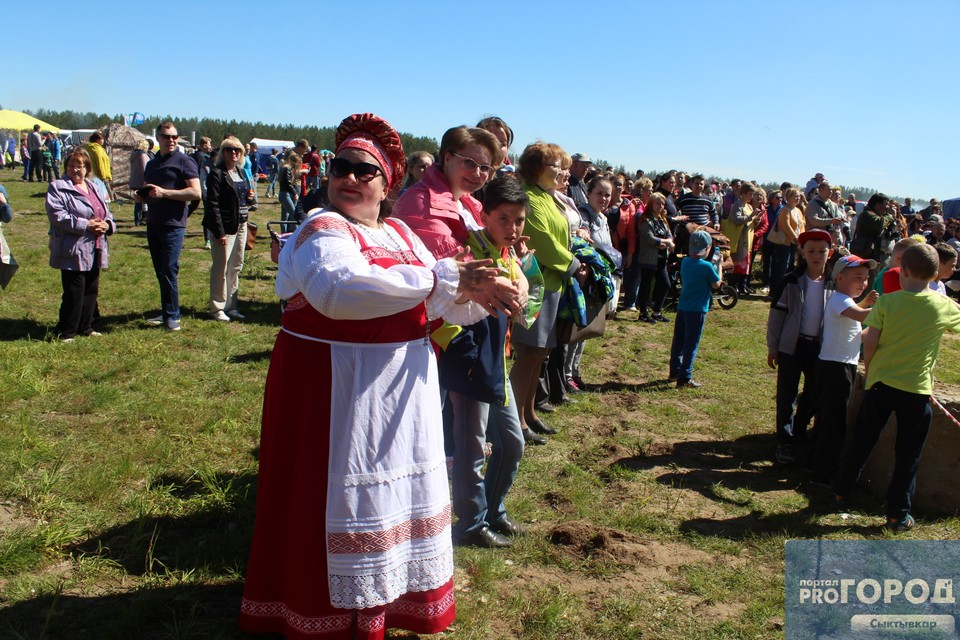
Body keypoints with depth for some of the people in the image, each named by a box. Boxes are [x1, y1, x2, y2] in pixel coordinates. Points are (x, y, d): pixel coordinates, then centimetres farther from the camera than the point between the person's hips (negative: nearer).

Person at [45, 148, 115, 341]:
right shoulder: (58, 188, -4)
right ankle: (66, 332, 7)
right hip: (73, 251, -7)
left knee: (91, 290, 14)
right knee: (74, 293, -5)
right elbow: (58, 216, -16)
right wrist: (85, 225, -21)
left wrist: (107, 224, -5)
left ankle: (85, 327, 26)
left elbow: (106, 213, 19)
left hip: (94, 251, 7)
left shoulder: (94, 188, 18)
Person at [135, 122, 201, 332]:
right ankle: (166, 313, 17)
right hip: (153, 224, 7)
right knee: (160, 272, 10)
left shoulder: (184, 161, -4)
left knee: (169, 271, -7)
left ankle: (172, 316, 2)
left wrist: (164, 192, -19)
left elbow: (195, 193, -15)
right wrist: (140, 196, 5)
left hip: (173, 225, -7)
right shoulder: (151, 164, 18)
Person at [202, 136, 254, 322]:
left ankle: (230, 305, 22)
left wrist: (249, 198, 1)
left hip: (241, 225, 8)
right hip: (225, 226, -8)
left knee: (236, 267, 12)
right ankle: (217, 308, 9)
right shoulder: (217, 173, -9)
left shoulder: (240, 173, 15)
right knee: (221, 268, -1)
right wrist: (219, 232, -20)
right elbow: (213, 204, -14)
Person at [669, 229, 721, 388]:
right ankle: (684, 379, 1)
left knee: (678, 341, 16)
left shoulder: (685, 262, 3)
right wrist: (718, 265, 4)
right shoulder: (707, 266, -17)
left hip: (682, 308, 7)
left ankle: (674, 372, 28)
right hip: (697, 310, -7)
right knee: (691, 345, -1)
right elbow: (716, 284, -4)